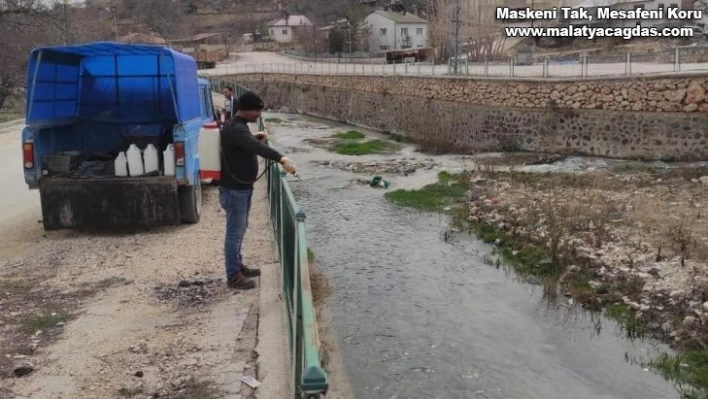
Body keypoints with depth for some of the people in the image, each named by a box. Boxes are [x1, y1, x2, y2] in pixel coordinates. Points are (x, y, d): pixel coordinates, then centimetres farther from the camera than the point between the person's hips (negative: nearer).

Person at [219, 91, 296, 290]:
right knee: (234, 232, -2)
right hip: (234, 190, -10)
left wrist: (256, 137, 19)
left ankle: (238, 266, 32)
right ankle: (233, 276, 6)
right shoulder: (234, 128, -23)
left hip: (242, 187, 10)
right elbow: (256, 147, -40)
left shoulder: (238, 126, 11)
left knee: (240, 230, 19)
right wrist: (281, 159, -51)